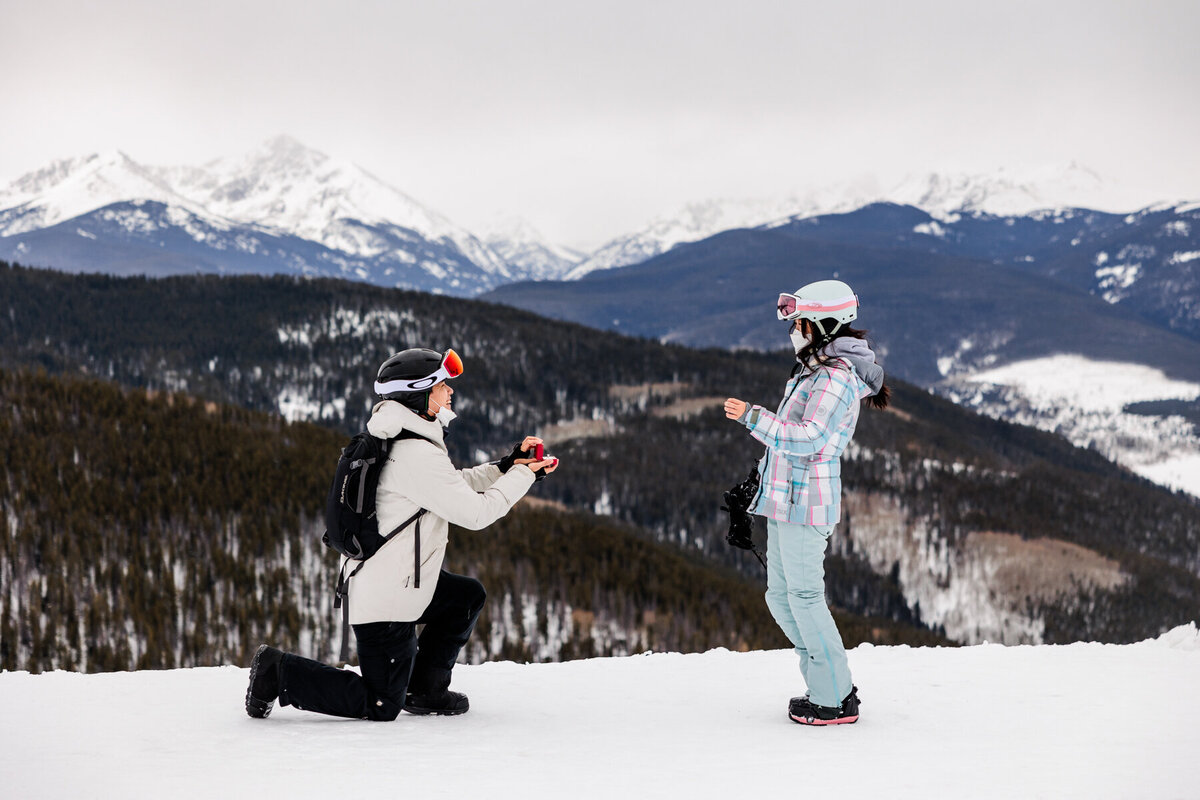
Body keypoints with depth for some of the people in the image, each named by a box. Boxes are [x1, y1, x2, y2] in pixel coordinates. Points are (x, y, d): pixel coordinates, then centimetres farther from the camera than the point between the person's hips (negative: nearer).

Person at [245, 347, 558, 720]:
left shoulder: (400, 444, 8)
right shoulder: (418, 455, -23)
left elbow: (455, 486, 19)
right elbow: (475, 512, -21)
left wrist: (508, 465, 8)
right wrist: (522, 475, -8)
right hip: (386, 603, -10)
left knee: (469, 596, 24)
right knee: (382, 708, 2)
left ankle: (425, 689, 25)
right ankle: (281, 672, 4)